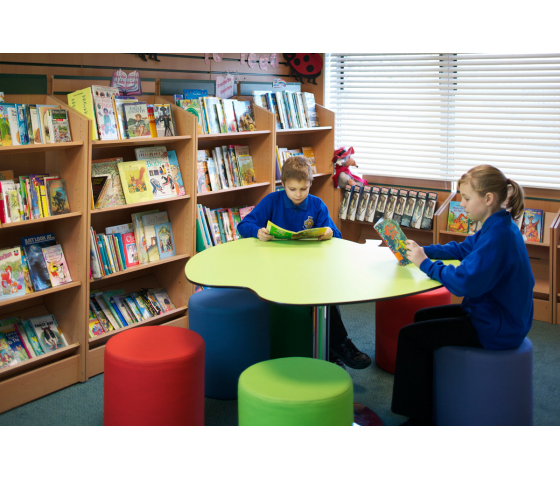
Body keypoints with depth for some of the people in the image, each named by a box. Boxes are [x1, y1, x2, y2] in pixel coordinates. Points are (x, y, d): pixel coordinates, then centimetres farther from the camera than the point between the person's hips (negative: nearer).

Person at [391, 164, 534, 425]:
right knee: (423, 317, 22)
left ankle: (419, 418, 2)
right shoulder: (498, 226, 6)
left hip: (495, 329, -11)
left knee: (411, 335, -9)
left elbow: (464, 283, -31)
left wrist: (426, 263, -18)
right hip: (499, 314, 11)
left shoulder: (498, 235, -27)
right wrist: (422, 250, 7)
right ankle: (427, 399, 33)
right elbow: (462, 249, 19)